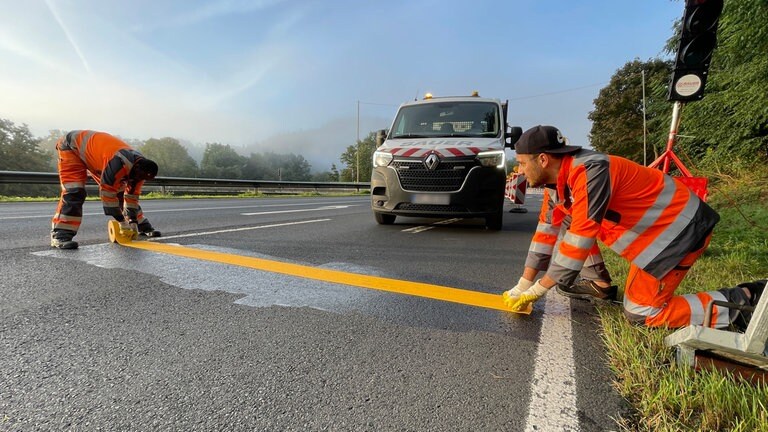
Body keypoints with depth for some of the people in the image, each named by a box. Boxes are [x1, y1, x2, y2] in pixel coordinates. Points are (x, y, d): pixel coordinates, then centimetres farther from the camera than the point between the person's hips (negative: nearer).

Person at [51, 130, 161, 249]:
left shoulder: (140, 168, -15)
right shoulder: (119, 163, -41)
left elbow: (132, 196, -6)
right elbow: (107, 193, -34)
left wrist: (133, 222, -10)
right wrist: (122, 222, -27)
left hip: (96, 157, 8)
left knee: (120, 190, 5)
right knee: (74, 192, -23)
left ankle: (143, 226, 14)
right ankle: (60, 235, -19)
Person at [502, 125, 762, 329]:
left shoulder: (589, 172, -30)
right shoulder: (557, 181, -2)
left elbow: (580, 238, -33)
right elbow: (547, 231, 1)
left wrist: (537, 290, -26)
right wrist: (523, 285, -1)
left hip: (681, 228, -9)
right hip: (651, 224, 9)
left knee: (641, 314, -7)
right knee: (567, 221, 4)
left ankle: (741, 300, 6)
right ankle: (602, 285, 15)